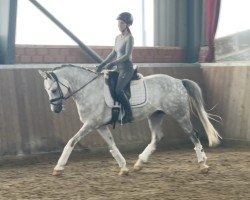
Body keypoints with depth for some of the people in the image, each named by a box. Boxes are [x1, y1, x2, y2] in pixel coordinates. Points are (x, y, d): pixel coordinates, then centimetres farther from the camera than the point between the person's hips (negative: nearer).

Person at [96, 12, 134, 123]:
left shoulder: (129, 38, -9)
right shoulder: (118, 38, 15)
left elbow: (127, 55, -18)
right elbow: (113, 54, 21)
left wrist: (113, 63, -26)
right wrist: (102, 65, 14)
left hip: (127, 69, -9)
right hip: (119, 69, 9)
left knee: (118, 90, -27)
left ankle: (129, 115, -21)